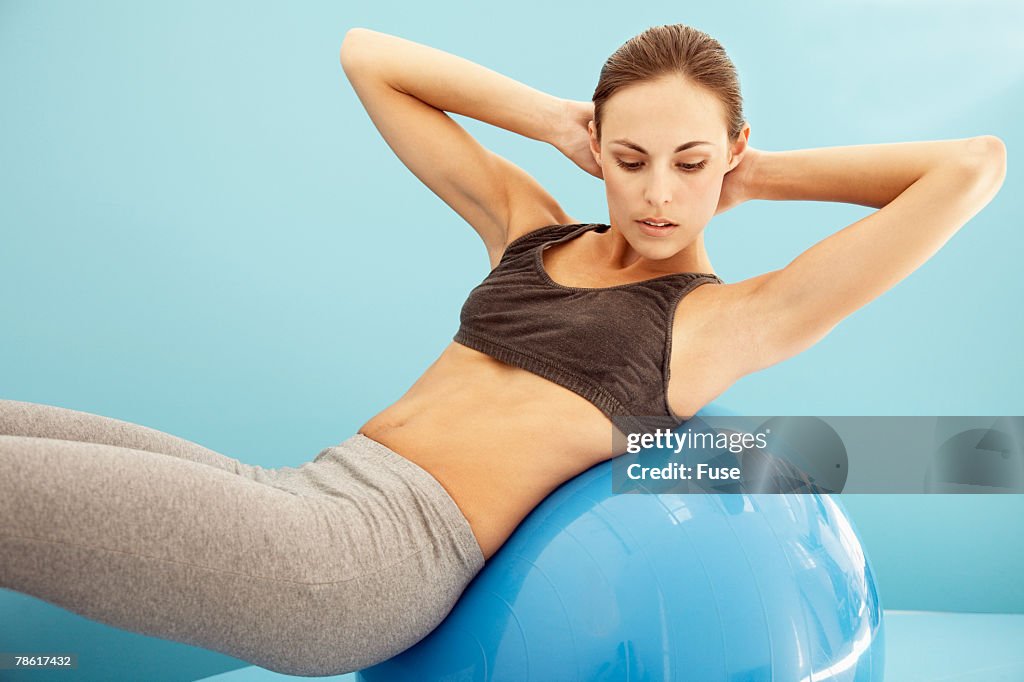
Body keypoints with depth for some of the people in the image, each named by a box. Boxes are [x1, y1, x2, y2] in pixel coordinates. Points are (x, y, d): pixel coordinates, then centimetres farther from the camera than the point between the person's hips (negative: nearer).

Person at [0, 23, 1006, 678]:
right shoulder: (528, 228, 17)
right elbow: (366, 55, 24)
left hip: (384, 550, -7)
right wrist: (554, 123, 16)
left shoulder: (728, 318, 3)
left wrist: (763, 178, 8)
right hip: (296, 495, 7)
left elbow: (975, 166, -2)